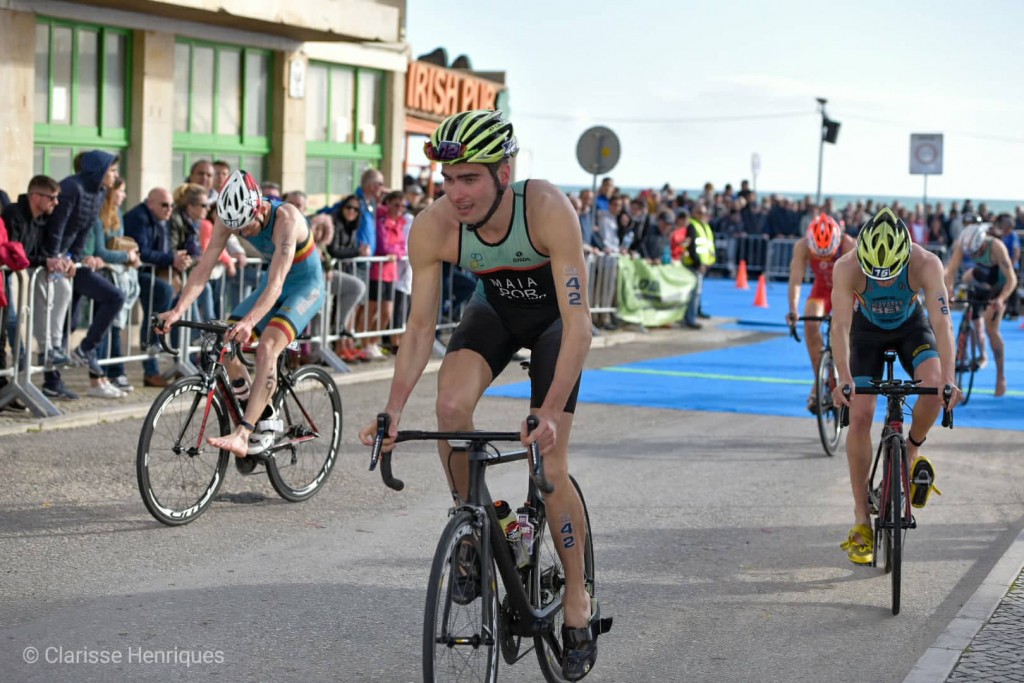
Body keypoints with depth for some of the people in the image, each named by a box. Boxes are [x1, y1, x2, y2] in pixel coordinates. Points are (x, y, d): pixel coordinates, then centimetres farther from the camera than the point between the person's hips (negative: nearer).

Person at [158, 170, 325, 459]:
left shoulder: (285, 218, -33)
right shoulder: (229, 217, -17)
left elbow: (276, 284, -40)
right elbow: (204, 267, -18)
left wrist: (249, 321, -54)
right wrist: (178, 310, -31)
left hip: (305, 286, -6)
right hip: (270, 282, 6)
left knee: (266, 348, -28)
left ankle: (242, 436, -32)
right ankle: (266, 422, 3)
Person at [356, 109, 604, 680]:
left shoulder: (548, 210, -38)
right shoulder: (434, 228, -28)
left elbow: (578, 323, -40)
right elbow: (420, 328, -20)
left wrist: (551, 413, -49)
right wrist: (393, 411, -32)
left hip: (555, 315, -3)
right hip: (495, 309, 3)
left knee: (550, 466, -9)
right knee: (451, 406, -27)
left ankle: (578, 605, 9)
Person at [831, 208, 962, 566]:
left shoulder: (926, 264, -34)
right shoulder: (847, 267, -35)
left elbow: (941, 322, -38)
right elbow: (841, 324, -38)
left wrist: (948, 378, -48)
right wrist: (843, 378, -49)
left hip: (911, 325, 0)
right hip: (868, 329, 0)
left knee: (934, 385, -29)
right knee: (860, 416, -12)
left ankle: (912, 449, 2)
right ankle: (861, 520, -5)